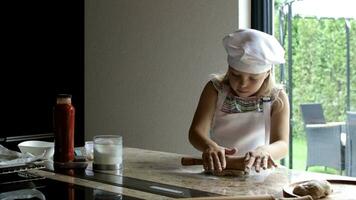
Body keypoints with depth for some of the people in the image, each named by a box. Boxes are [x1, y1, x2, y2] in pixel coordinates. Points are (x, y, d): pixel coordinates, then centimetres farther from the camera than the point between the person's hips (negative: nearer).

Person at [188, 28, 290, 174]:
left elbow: (282, 145, -13)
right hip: (217, 170, 0)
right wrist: (209, 146, -34)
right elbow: (196, 131, -11)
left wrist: (264, 151, -36)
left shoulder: (277, 98, -3)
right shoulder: (215, 89, -1)